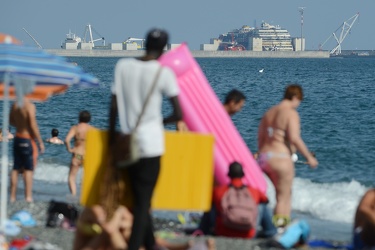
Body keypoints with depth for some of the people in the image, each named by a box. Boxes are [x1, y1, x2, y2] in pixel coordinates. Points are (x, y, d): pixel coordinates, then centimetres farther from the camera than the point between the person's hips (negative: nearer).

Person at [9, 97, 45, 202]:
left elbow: (11, 121, 17)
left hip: (17, 138, 7)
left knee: (16, 169, 11)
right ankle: (28, 197, -3)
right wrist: (40, 142, -12)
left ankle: (12, 197, 14)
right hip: (28, 140, -7)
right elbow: (33, 126, -20)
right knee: (29, 169, -1)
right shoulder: (30, 106, -18)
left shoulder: (15, 105, 3)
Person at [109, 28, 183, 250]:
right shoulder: (163, 72, -9)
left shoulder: (123, 66, 1)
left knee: (140, 198, 19)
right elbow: (178, 114, -9)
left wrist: (112, 135, 14)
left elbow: (114, 106, 3)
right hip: (151, 145, -4)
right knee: (143, 202, -1)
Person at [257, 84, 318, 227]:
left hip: (264, 157, 8)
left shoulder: (269, 112, 14)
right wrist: (309, 157, -12)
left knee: (286, 193, 20)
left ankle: (286, 222, 18)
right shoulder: (291, 113, -10)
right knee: (282, 197, 1)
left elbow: (260, 138, 16)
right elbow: (294, 138, -20)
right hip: (280, 159, -8)